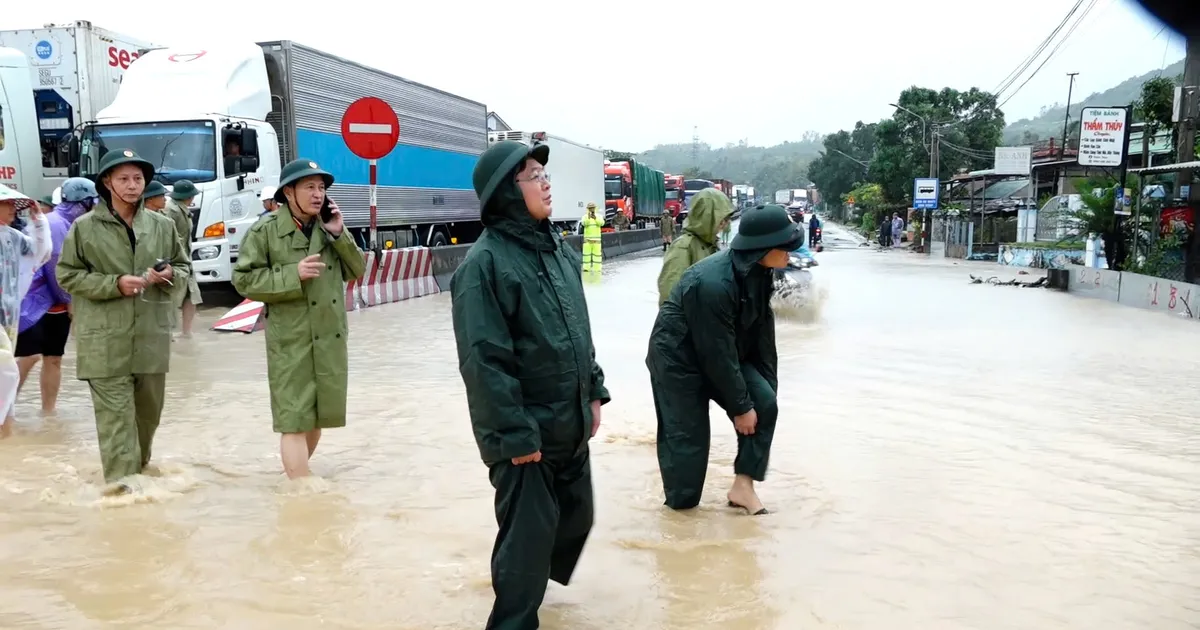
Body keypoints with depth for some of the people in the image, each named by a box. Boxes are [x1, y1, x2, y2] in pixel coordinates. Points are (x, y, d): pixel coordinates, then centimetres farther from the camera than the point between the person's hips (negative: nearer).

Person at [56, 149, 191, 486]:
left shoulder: (162, 225, 6)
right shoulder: (84, 227, -3)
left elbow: (184, 265, 16)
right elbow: (68, 275, -1)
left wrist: (169, 275, -8)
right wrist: (114, 283, -15)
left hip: (151, 338, 4)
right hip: (106, 342, -4)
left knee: (148, 413, 16)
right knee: (116, 416, -6)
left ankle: (139, 471, 36)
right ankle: (121, 482, -3)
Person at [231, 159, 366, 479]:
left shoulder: (328, 227, 8)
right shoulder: (265, 230, -6)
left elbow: (356, 271, 7)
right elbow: (243, 279, -8)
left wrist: (339, 234, -7)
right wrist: (293, 275, -18)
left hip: (331, 338, 5)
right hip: (290, 340, -5)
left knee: (318, 416, 16)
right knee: (295, 420, -5)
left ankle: (297, 473, 38)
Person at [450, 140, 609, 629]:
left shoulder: (559, 249, 8)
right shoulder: (484, 262, -18)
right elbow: (483, 361, -21)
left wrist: (593, 393, 14)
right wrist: (515, 435, -20)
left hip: (570, 425, 8)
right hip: (526, 431, -8)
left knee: (576, 519, 21)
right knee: (528, 532, 3)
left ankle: (526, 582, 47)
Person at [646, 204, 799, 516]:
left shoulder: (759, 271, -9)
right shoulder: (713, 283, -35)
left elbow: (763, 328, -1)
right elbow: (717, 354, -28)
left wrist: (767, 384, -2)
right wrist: (740, 406, -18)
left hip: (721, 352, 8)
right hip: (679, 358, -8)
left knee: (764, 404, -6)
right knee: (686, 435, -4)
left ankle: (743, 486, 4)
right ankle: (681, 506, 18)